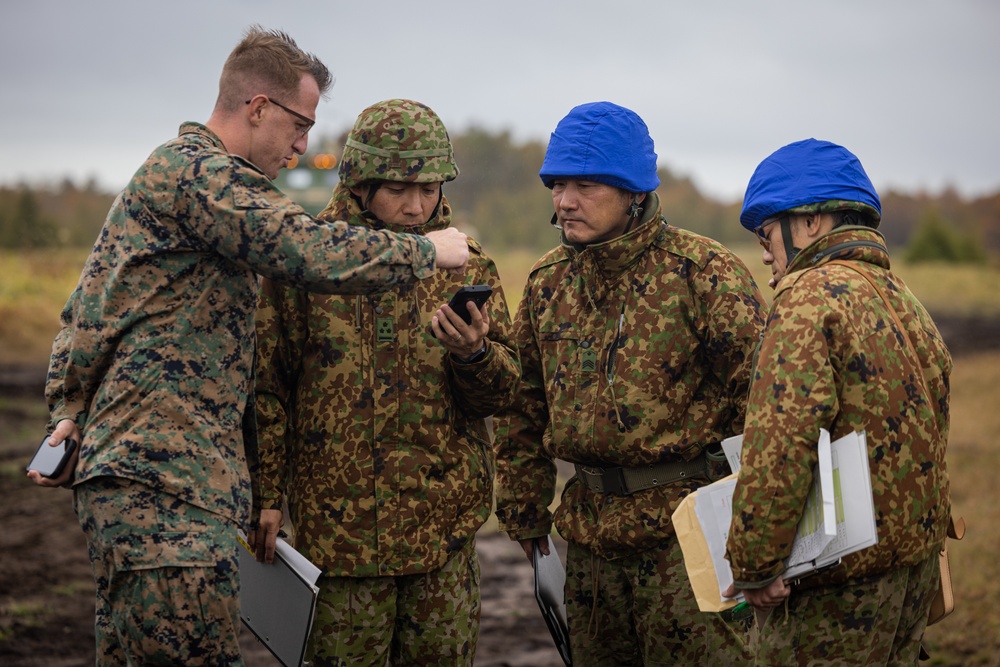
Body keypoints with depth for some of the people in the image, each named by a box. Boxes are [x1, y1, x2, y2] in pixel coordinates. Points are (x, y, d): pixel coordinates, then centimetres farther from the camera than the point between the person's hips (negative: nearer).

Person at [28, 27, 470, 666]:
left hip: (128, 476, 11)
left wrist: (72, 408, 18)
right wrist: (429, 250, -10)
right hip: (165, 488, -11)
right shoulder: (198, 171, -10)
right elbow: (310, 252, -23)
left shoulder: (167, 171, 25)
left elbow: (81, 311, 28)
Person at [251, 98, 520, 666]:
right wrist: (265, 494, -1)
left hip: (446, 521, 2)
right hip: (337, 520, -2)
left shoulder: (467, 262, 6)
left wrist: (473, 353, -19)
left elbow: (502, 392, 3)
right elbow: (268, 387, 3)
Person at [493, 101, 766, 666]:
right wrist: (524, 510, 16)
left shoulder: (704, 272, -9)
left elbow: (757, 393, -11)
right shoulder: (548, 281, 9)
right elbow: (523, 405, 18)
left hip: (688, 533, -6)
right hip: (589, 529, 6)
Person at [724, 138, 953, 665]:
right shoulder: (906, 301, 14)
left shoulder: (811, 297, -15)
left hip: (840, 581, -9)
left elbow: (780, 446, -24)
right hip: (917, 564, 9)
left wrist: (753, 567, -19)